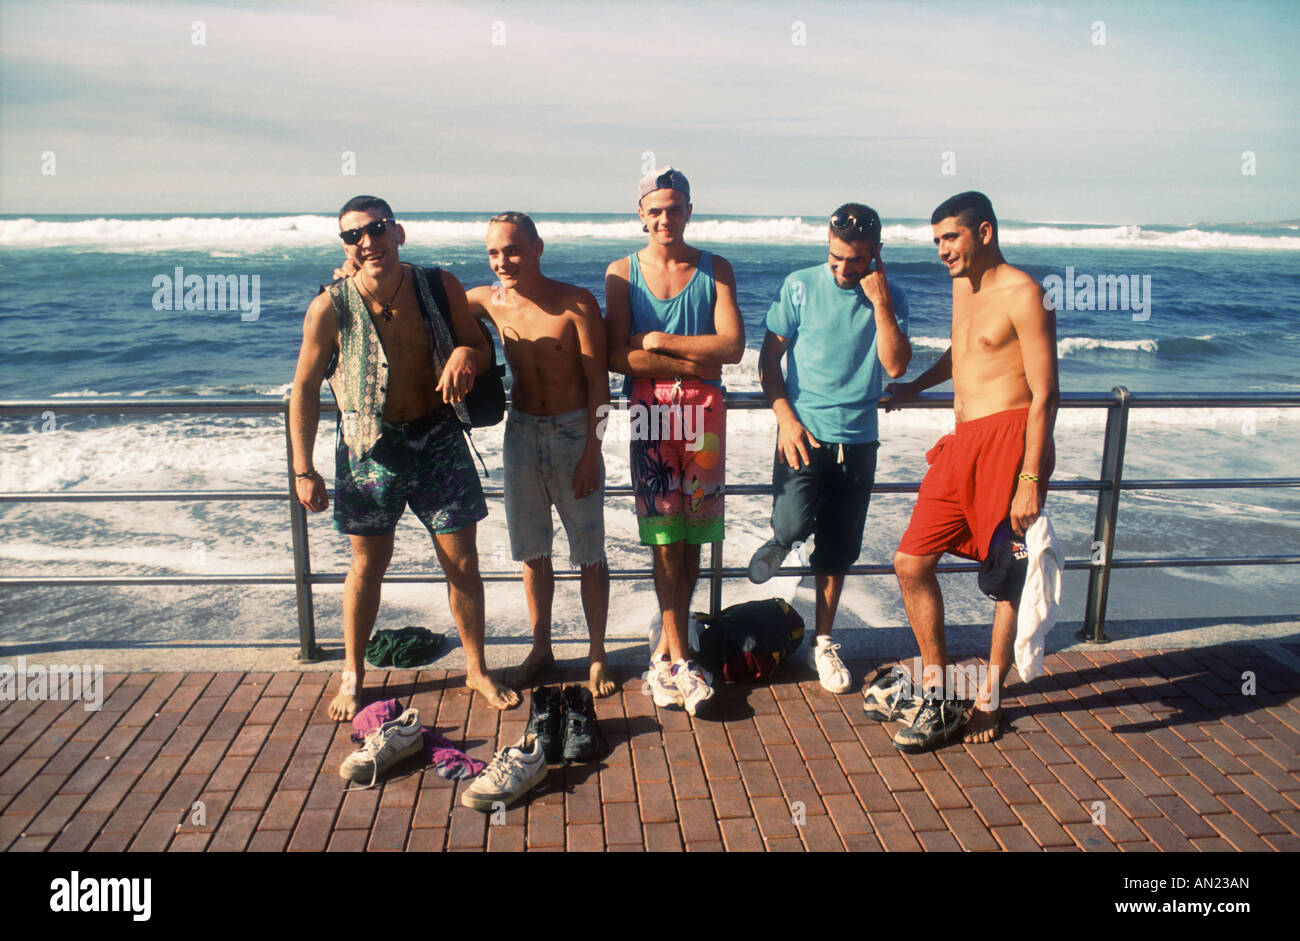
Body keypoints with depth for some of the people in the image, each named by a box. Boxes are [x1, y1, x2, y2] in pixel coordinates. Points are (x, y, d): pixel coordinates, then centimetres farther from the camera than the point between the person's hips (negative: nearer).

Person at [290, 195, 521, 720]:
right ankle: (352, 674, 31)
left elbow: (483, 351, 5)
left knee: (463, 562, 6)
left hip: (439, 440, 2)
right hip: (369, 446, -1)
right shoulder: (331, 308, -12)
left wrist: (466, 355, -20)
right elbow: (304, 389, -4)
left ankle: (476, 668, 26)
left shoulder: (440, 288, -7)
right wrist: (303, 470, -6)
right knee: (368, 563, 10)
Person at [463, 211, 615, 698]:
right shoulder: (490, 301, -3)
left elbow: (598, 384, -11)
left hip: (573, 433, -4)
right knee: (532, 549, 13)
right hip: (522, 433, 4)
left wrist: (591, 452, -14)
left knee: (589, 552, 4)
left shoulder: (577, 304, -14)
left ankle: (597, 655, 19)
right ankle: (541, 648, 29)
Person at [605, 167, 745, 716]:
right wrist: (691, 365, -10)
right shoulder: (623, 272, 6)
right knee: (665, 539, -4)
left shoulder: (715, 270, 9)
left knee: (692, 537, 5)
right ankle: (680, 660, 5)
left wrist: (659, 341, -8)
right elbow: (617, 356, -6)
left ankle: (665, 651, 19)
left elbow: (732, 345, -4)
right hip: (649, 413, -1)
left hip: (703, 413, 2)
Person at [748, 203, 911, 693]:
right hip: (803, 433, -2)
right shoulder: (800, 286, -1)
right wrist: (786, 418, -10)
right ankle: (780, 542, 15)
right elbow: (769, 359, 1)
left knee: (838, 549, 9)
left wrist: (880, 304, -15)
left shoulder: (890, 298, 3)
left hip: (857, 439, 2)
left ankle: (823, 642, 26)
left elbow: (895, 366, -9)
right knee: (794, 524, -23)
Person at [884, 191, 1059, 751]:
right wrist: (914, 388, 43)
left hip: (1008, 440, -8)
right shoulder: (963, 286, 17)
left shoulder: (1022, 294, -9)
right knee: (911, 562, 3)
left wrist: (1031, 480, -18)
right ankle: (938, 696, 13)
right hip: (961, 445, 8)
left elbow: (1045, 393, -13)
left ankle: (989, 699, 19)